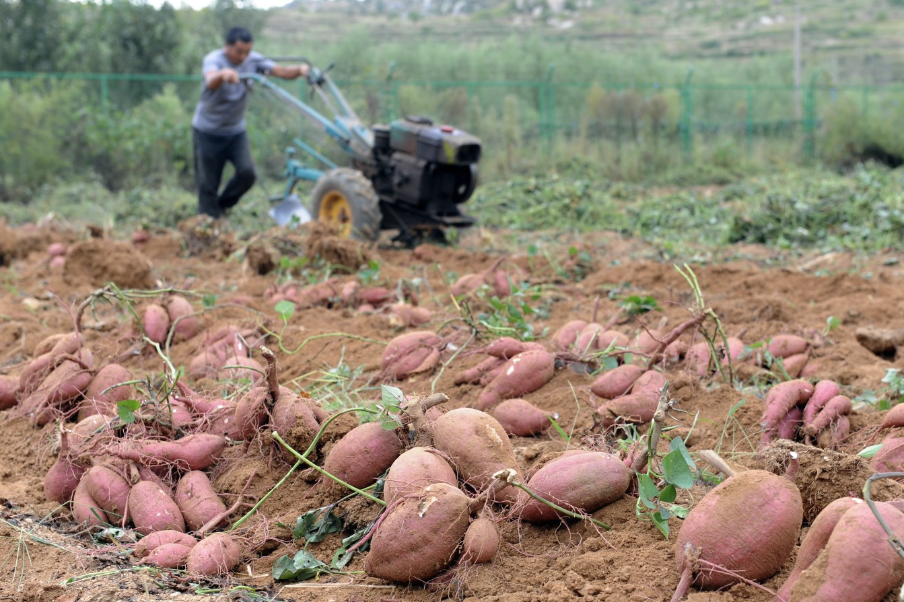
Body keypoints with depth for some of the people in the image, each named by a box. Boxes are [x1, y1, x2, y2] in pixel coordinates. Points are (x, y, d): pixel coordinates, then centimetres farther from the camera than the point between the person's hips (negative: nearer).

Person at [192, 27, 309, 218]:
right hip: (208, 132, -4)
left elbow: (281, 71, -16)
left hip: (236, 131, 4)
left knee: (247, 173, -12)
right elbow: (210, 82, -43)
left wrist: (299, 70, -38)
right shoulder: (213, 60, -20)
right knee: (208, 183, 0)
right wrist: (223, 74, -66)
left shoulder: (253, 60, -6)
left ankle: (223, 204, 12)